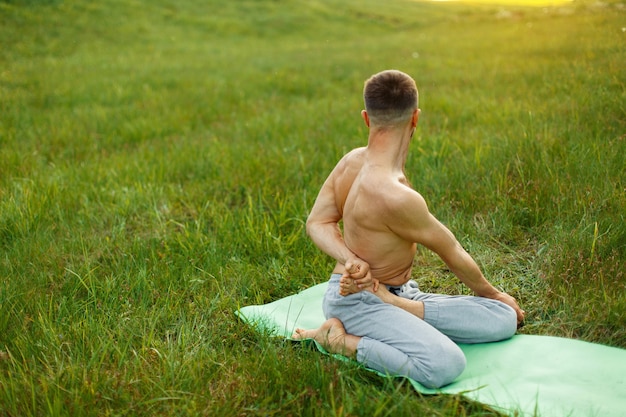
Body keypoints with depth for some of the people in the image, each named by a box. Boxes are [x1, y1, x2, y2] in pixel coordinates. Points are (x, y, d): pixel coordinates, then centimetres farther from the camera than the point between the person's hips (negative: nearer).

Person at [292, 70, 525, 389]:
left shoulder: (352, 160, 0)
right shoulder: (397, 197, -27)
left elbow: (318, 222, 1)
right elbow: (452, 253, -12)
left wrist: (350, 259, -18)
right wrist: (490, 292, 6)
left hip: (398, 291, 8)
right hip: (357, 301, -8)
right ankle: (338, 340, -13)